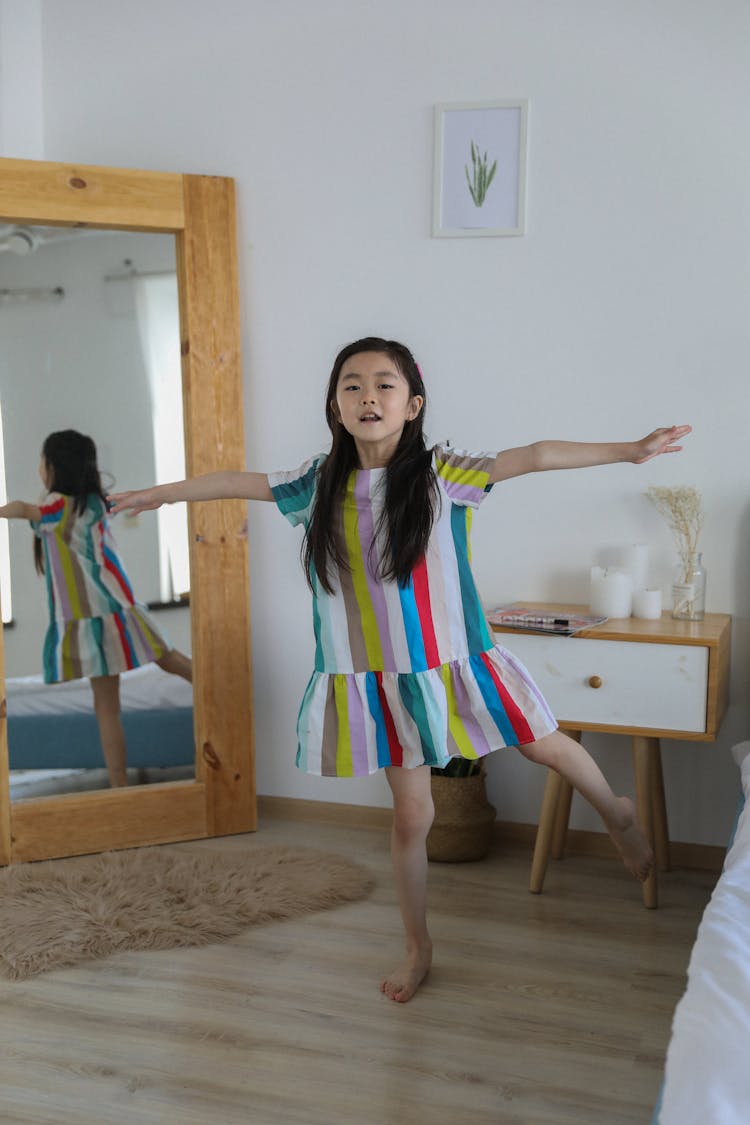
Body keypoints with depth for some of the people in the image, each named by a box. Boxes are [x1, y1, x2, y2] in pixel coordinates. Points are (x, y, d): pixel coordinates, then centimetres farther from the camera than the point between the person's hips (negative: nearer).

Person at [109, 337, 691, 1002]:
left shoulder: (441, 474, -11)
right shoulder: (321, 484, -2)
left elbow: (536, 457, -18)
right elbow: (237, 483, 10)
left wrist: (628, 450, -25)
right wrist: (158, 494, 21)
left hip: (450, 664, -1)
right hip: (375, 679, 2)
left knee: (547, 747, 12)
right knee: (411, 814, 10)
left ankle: (620, 815, 45)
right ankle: (418, 947, 31)